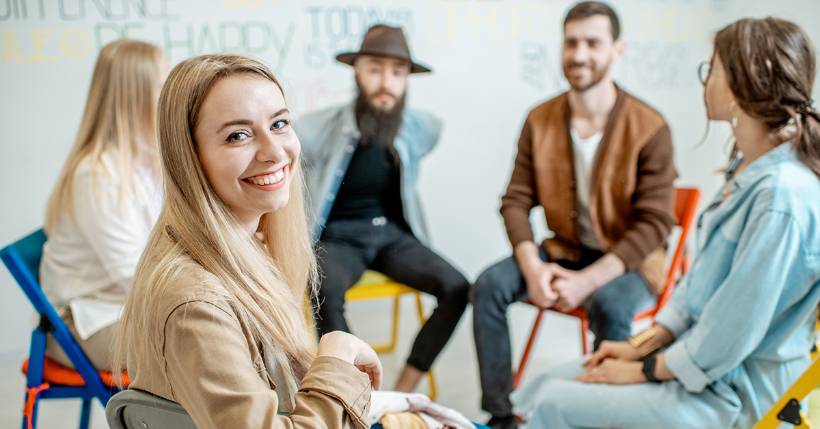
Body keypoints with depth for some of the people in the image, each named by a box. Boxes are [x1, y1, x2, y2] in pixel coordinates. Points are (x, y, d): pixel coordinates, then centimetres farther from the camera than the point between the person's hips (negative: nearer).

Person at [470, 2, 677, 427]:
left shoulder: (650, 128, -16)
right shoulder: (540, 120, -3)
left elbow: (654, 223, -18)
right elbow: (516, 201, -2)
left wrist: (587, 280, -28)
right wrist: (532, 267, -21)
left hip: (626, 260, -4)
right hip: (564, 250, 4)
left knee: (610, 307, -37)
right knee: (489, 285, -19)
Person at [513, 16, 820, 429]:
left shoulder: (781, 195, -27)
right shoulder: (748, 168, 4)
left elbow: (730, 336, -24)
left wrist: (645, 371, -11)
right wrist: (643, 344, 8)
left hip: (729, 392, -8)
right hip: (691, 348, 9)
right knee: (539, 391, 4)